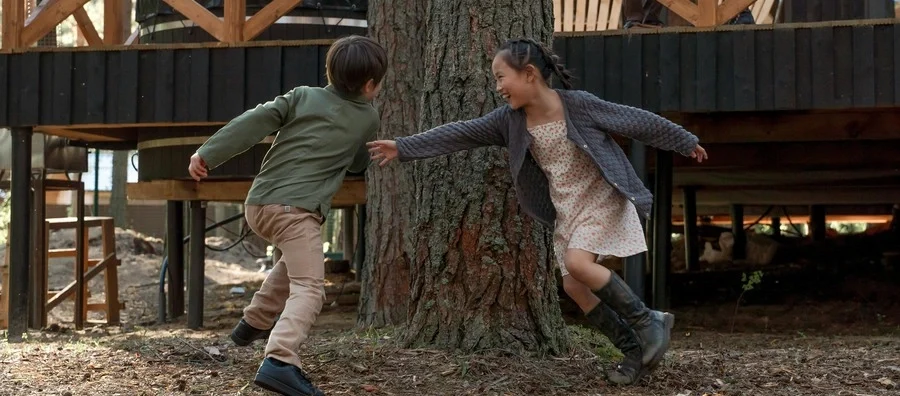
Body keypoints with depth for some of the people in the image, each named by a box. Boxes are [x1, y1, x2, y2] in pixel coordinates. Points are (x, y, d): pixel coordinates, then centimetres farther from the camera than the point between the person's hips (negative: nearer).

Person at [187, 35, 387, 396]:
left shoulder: (302, 96, 13)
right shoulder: (369, 119, 9)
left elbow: (254, 122, 0)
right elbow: (359, 164, 26)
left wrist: (208, 155, -2)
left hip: (258, 204, 6)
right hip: (296, 209, -6)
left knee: (295, 259, 33)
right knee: (308, 289, -12)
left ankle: (254, 322, 37)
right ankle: (279, 362, -35)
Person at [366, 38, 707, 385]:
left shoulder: (578, 104, -19)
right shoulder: (510, 119, -6)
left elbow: (636, 121, -10)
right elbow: (460, 134, -8)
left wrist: (686, 142, 0)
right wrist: (403, 148, -14)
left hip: (602, 198, -6)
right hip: (565, 210, 6)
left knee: (577, 263, -26)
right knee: (574, 285, 0)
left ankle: (648, 321, -10)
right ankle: (636, 350, 13)